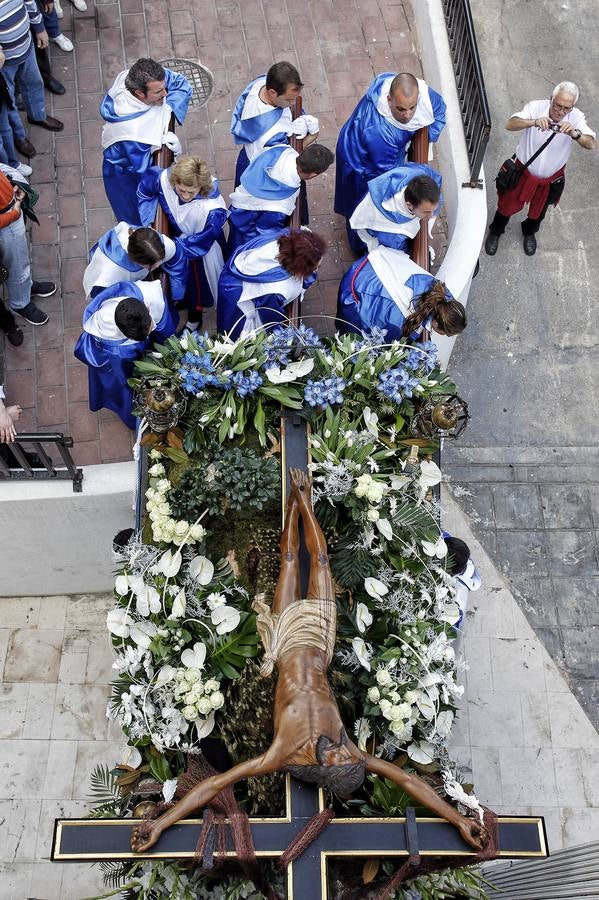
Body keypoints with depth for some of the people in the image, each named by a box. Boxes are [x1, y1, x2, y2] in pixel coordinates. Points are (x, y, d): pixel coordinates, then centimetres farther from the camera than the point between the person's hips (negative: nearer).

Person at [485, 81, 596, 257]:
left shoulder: (576, 117, -21)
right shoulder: (536, 107, -24)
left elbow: (591, 144, -32)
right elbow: (510, 125, -37)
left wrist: (574, 134, -53)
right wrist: (534, 122, -55)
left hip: (551, 179, 2)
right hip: (523, 172, -2)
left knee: (538, 211, 26)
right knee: (508, 205, 17)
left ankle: (529, 232, 59)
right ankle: (495, 232, 49)